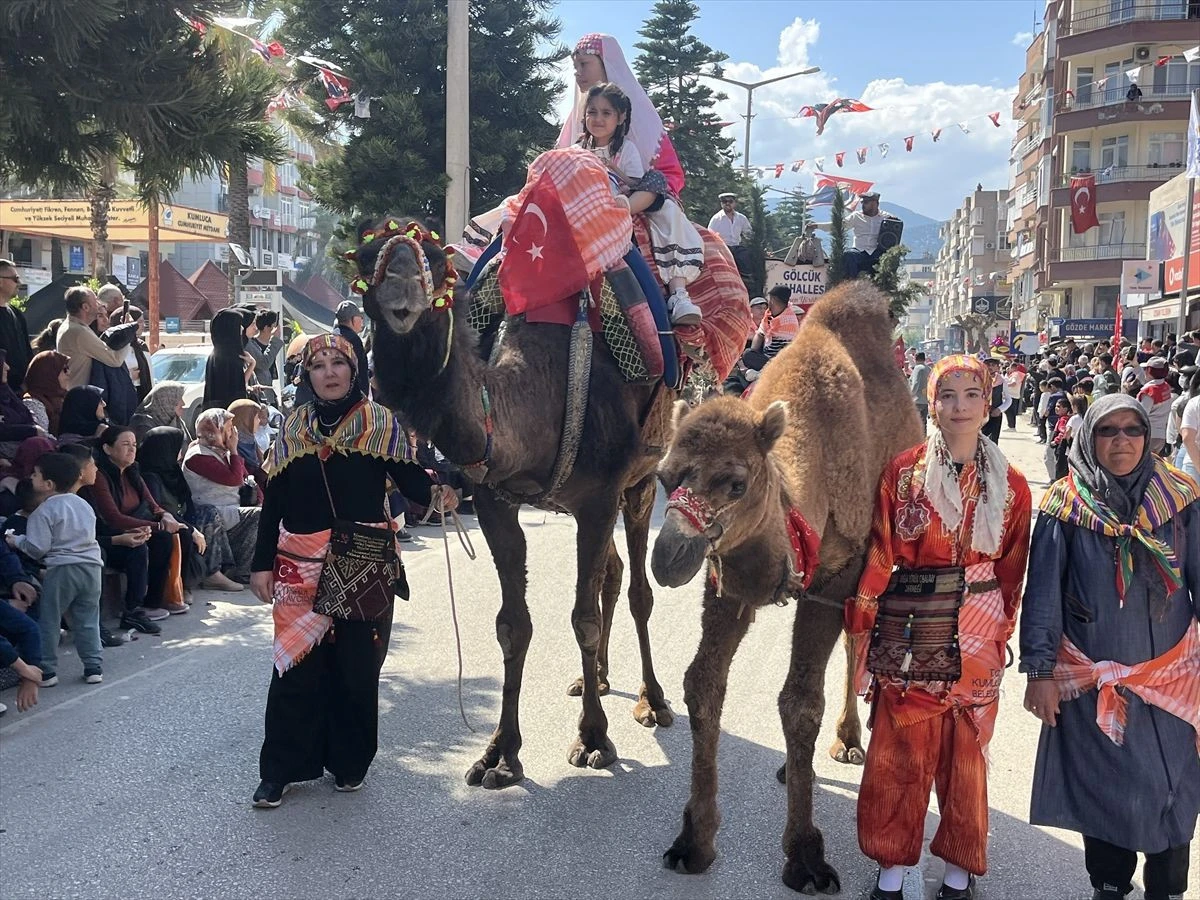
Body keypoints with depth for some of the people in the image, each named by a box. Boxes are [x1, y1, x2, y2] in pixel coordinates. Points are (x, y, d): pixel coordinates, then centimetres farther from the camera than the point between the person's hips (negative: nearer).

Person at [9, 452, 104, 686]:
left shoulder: (44, 512, -10)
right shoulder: (83, 505, 11)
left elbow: (38, 548, -12)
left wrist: (16, 540, 5)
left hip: (61, 570, -6)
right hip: (91, 566, 6)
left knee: (48, 620, 7)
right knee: (87, 620, 12)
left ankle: (47, 670, 9)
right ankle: (94, 667, 12)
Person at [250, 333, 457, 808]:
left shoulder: (381, 423, 2)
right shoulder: (293, 426, 8)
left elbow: (408, 477, -4)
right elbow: (274, 499, 9)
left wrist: (435, 493, -27)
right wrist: (262, 564, 6)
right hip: (301, 567, 1)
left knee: (357, 667, 5)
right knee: (297, 666, 1)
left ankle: (349, 761, 22)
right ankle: (279, 769, 12)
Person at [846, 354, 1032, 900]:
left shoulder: (1009, 485, 3)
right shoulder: (903, 472, -1)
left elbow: (1011, 571, 7)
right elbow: (879, 554, -2)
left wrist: (998, 632, 5)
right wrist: (860, 624, -5)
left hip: (975, 642, 1)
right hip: (908, 638, -1)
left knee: (964, 755, 11)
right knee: (899, 751, 5)